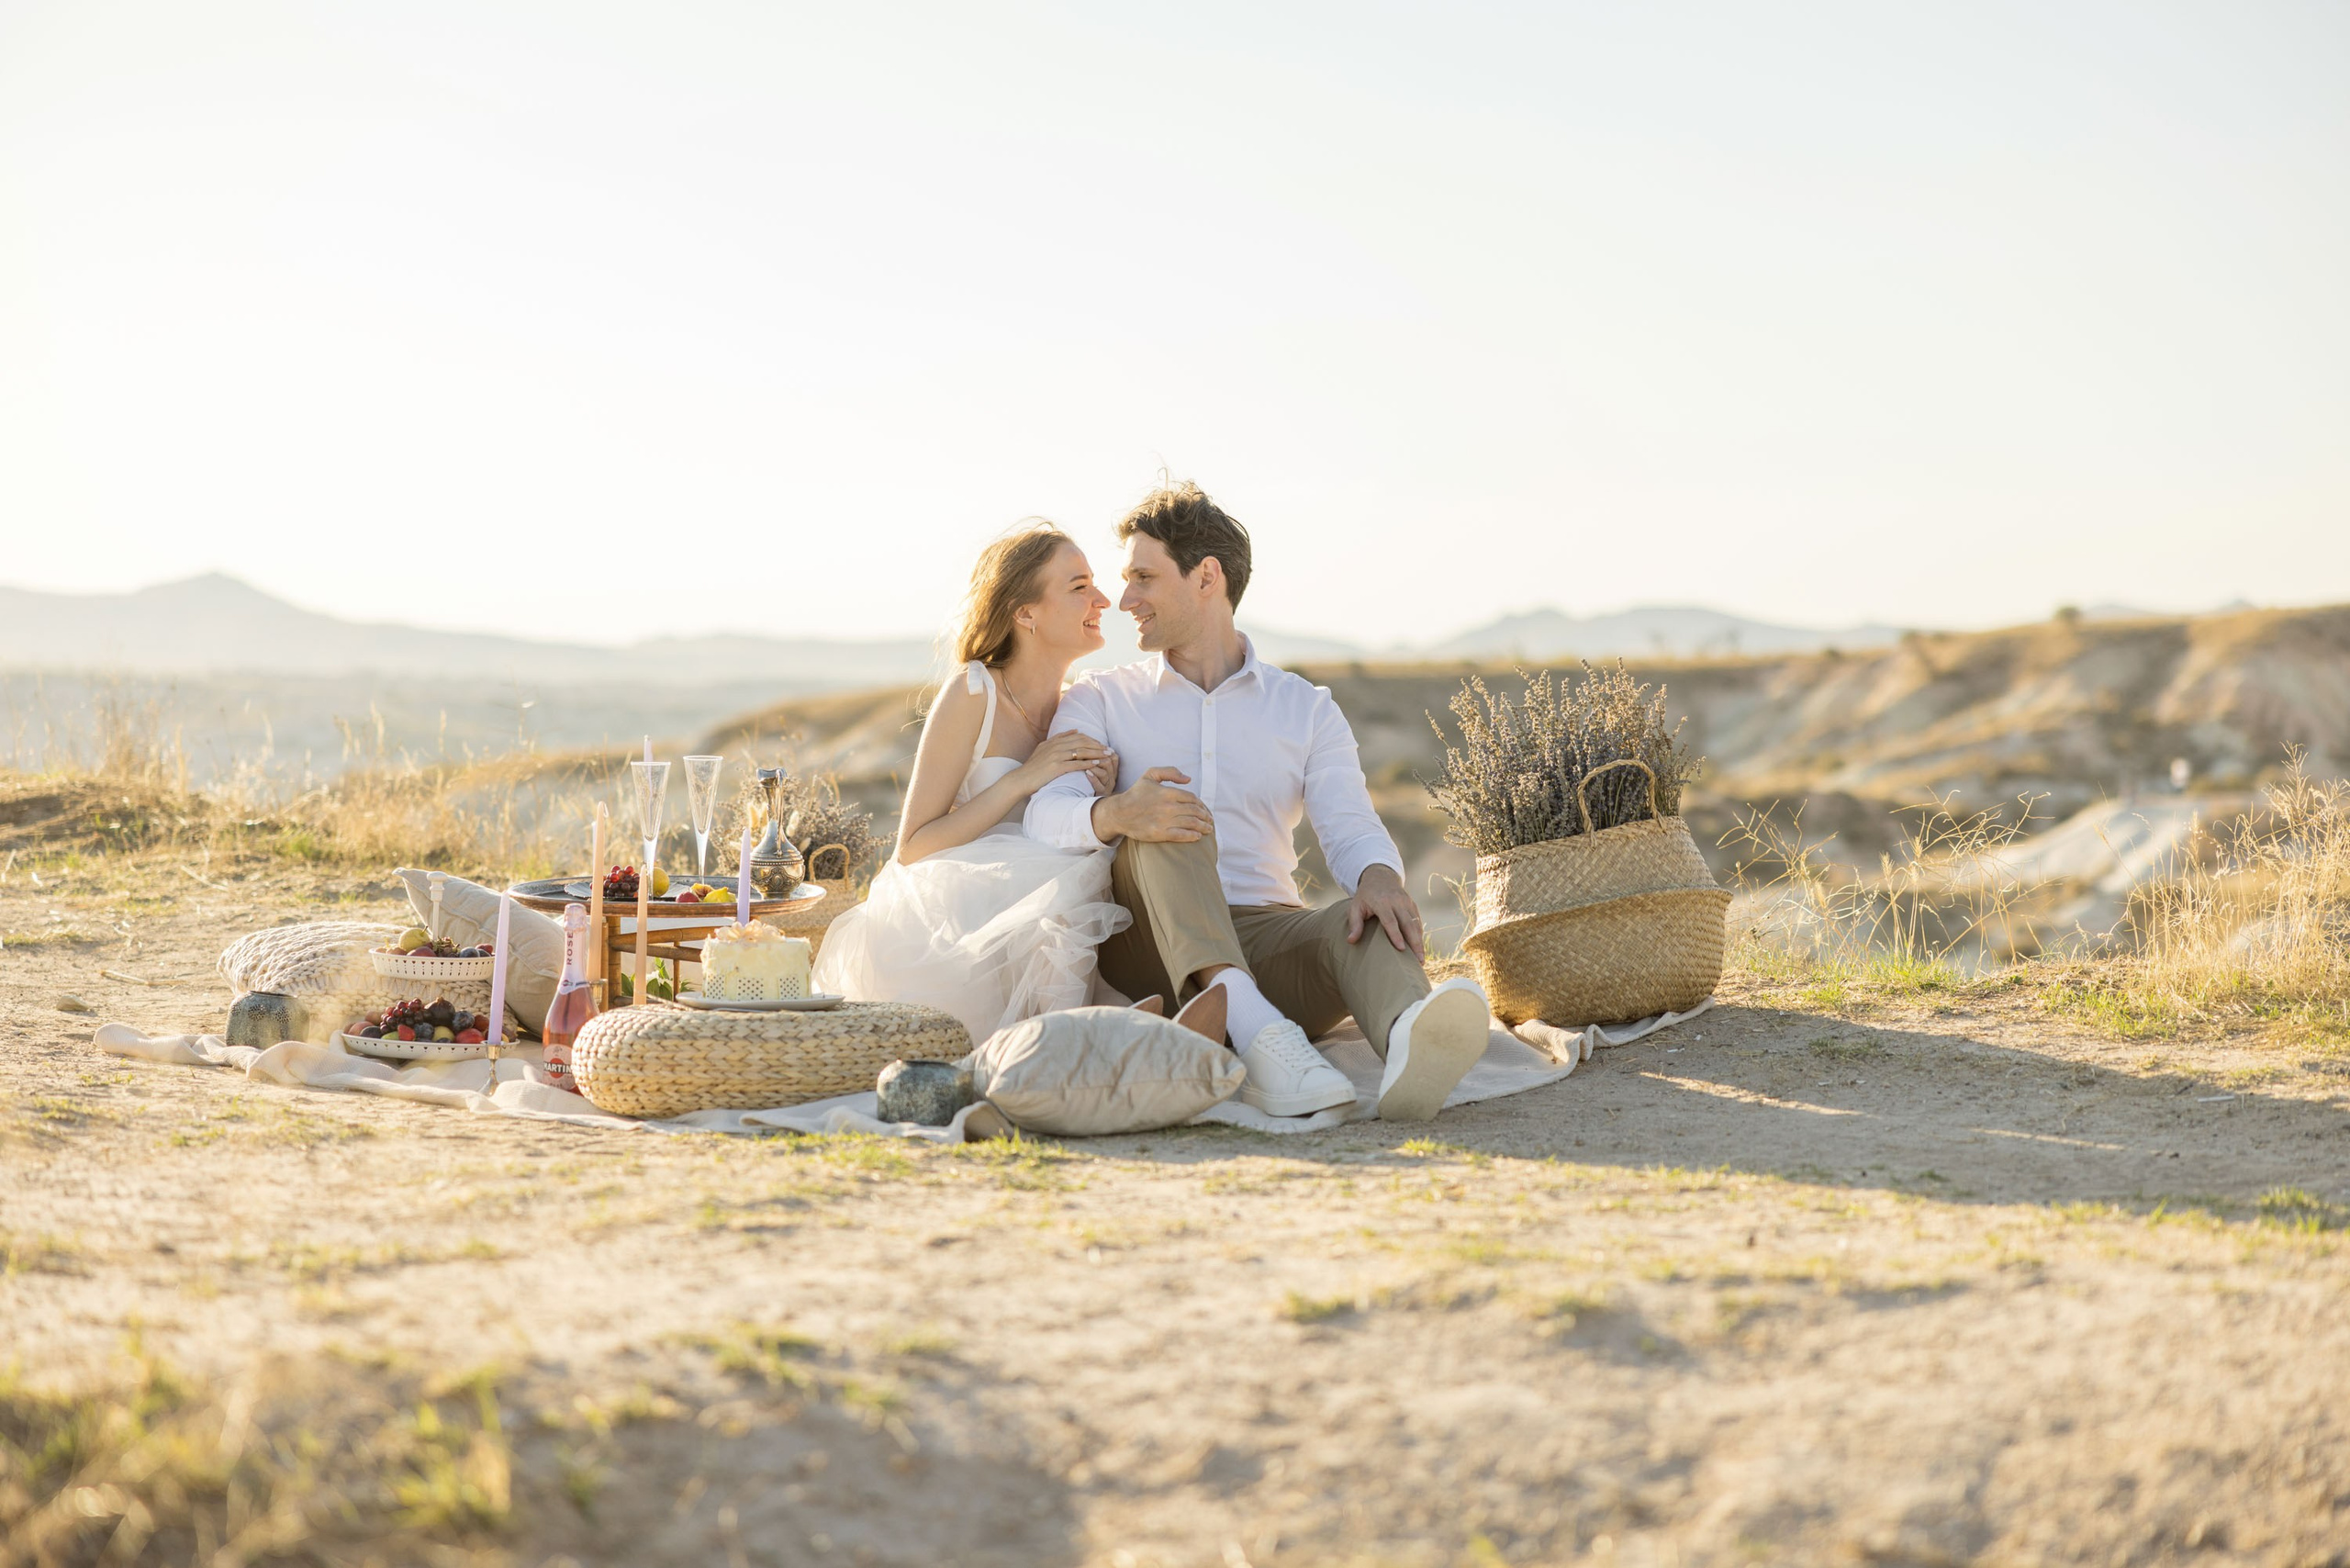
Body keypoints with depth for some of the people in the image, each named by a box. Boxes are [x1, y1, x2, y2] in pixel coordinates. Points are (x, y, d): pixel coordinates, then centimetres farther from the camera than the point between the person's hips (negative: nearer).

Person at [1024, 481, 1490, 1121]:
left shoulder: (1307, 709, 17)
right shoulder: (1100, 701, 14)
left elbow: (1351, 828, 0)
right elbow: (1047, 815, -5)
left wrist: (1380, 877, -26)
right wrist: (1114, 815, -31)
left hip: (1265, 936, 1)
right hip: (1145, 946, -1)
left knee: (1368, 923, -30)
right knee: (1165, 816, -30)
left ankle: (1409, 1042, -67)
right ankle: (1254, 1034, -53)